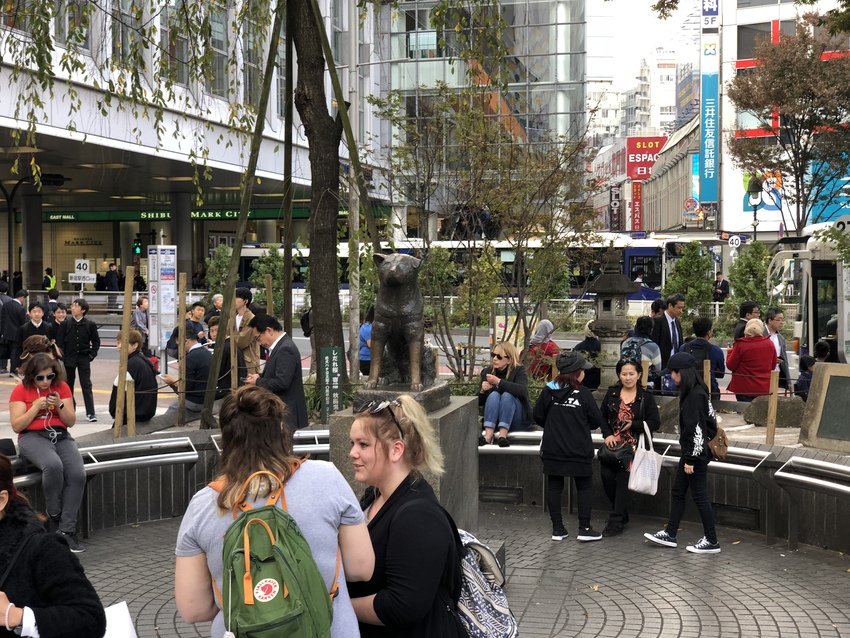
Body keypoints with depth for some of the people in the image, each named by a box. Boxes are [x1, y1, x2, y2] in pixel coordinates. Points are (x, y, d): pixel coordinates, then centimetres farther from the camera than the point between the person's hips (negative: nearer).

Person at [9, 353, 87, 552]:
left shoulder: (62, 387, 8)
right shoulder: (21, 390, 0)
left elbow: (71, 422, 6)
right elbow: (16, 426, -6)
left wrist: (60, 405, -12)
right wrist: (36, 406, -17)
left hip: (61, 436, 4)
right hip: (33, 437, -3)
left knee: (78, 474, -25)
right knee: (53, 465, -37)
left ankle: (67, 530, -18)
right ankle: (54, 515, -14)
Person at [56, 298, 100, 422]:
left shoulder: (90, 324, -2)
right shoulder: (65, 324, 0)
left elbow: (96, 341, 7)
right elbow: (60, 342, 0)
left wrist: (92, 354, -3)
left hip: (84, 358, -1)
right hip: (69, 358, 1)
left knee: (86, 385, -3)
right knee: (68, 385, 9)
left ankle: (90, 412, -4)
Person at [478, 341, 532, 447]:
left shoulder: (519, 371, -4)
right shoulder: (487, 372, 6)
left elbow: (522, 390, -27)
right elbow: (479, 402, 7)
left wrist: (499, 382, -31)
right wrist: (482, 391, -15)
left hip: (517, 422, -3)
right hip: (493, 420, 3)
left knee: (507, 395, -27)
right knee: (494, 395, -24)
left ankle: (503, 435, -40)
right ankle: (488, 434, -41)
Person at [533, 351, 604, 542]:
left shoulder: (548, 391, -4)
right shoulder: (583, 393, -13)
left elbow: (538, 417, 2)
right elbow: (596, 421, -8)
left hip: (553, 450, 3)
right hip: (579, 451, -3)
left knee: (554, 487, 10)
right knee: (584, 487, 10)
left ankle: (557, 529, 13)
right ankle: (584, 529, 10)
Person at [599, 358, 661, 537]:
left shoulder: (646, 397, -1)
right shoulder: (611, 394, 7)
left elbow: (655, 423, -3)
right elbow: (602, 417, 11)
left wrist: (633, 424, -15)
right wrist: (607, 435, -6)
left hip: (634, 445, -3)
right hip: (613, 443, 3)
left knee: (623, 479, -11)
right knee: (606, 475, -9)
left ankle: (617, 521, -2)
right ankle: (622, 514, 13)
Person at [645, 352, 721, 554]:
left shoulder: (695, 395, -20)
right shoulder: (694, 391, 9)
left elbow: (697, 429, -23)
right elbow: (710, 419, 16)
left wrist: (691, 459, -19)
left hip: (696, 454, -10)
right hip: (690, 451, 10)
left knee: (700, 496, -1)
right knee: (677, 492, 15)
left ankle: (711, 542, 9)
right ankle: (670, 535, 24)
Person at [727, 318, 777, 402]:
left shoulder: (740, 345, -11)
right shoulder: (769, 344, 1)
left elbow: (730, 366, -4)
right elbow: (773, 365, 13)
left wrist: (730, 352, 13)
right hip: (765, 388, 4)